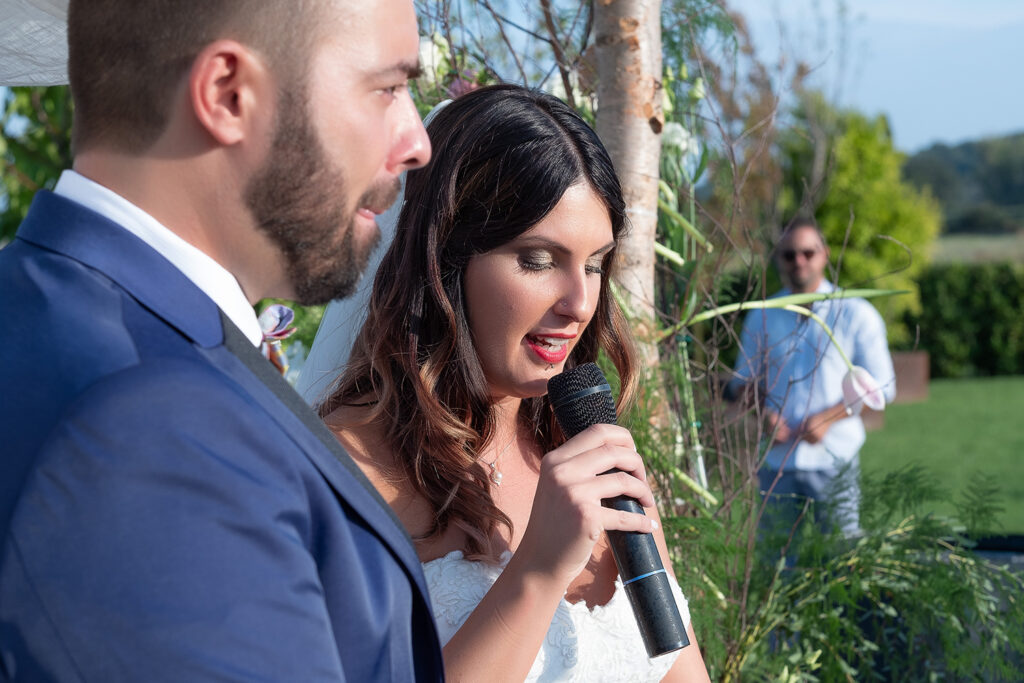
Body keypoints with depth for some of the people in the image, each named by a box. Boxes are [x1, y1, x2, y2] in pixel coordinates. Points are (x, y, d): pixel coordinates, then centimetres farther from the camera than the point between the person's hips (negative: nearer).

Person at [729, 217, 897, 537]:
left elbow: (882, 386, 1)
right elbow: (742, 381, 19)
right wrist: (764, 414, -3)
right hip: (776, 460, 3)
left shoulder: (855, 314, 3)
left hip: (833, 459, -2)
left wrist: (827, 418, -11)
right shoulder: (761, 318, 12)